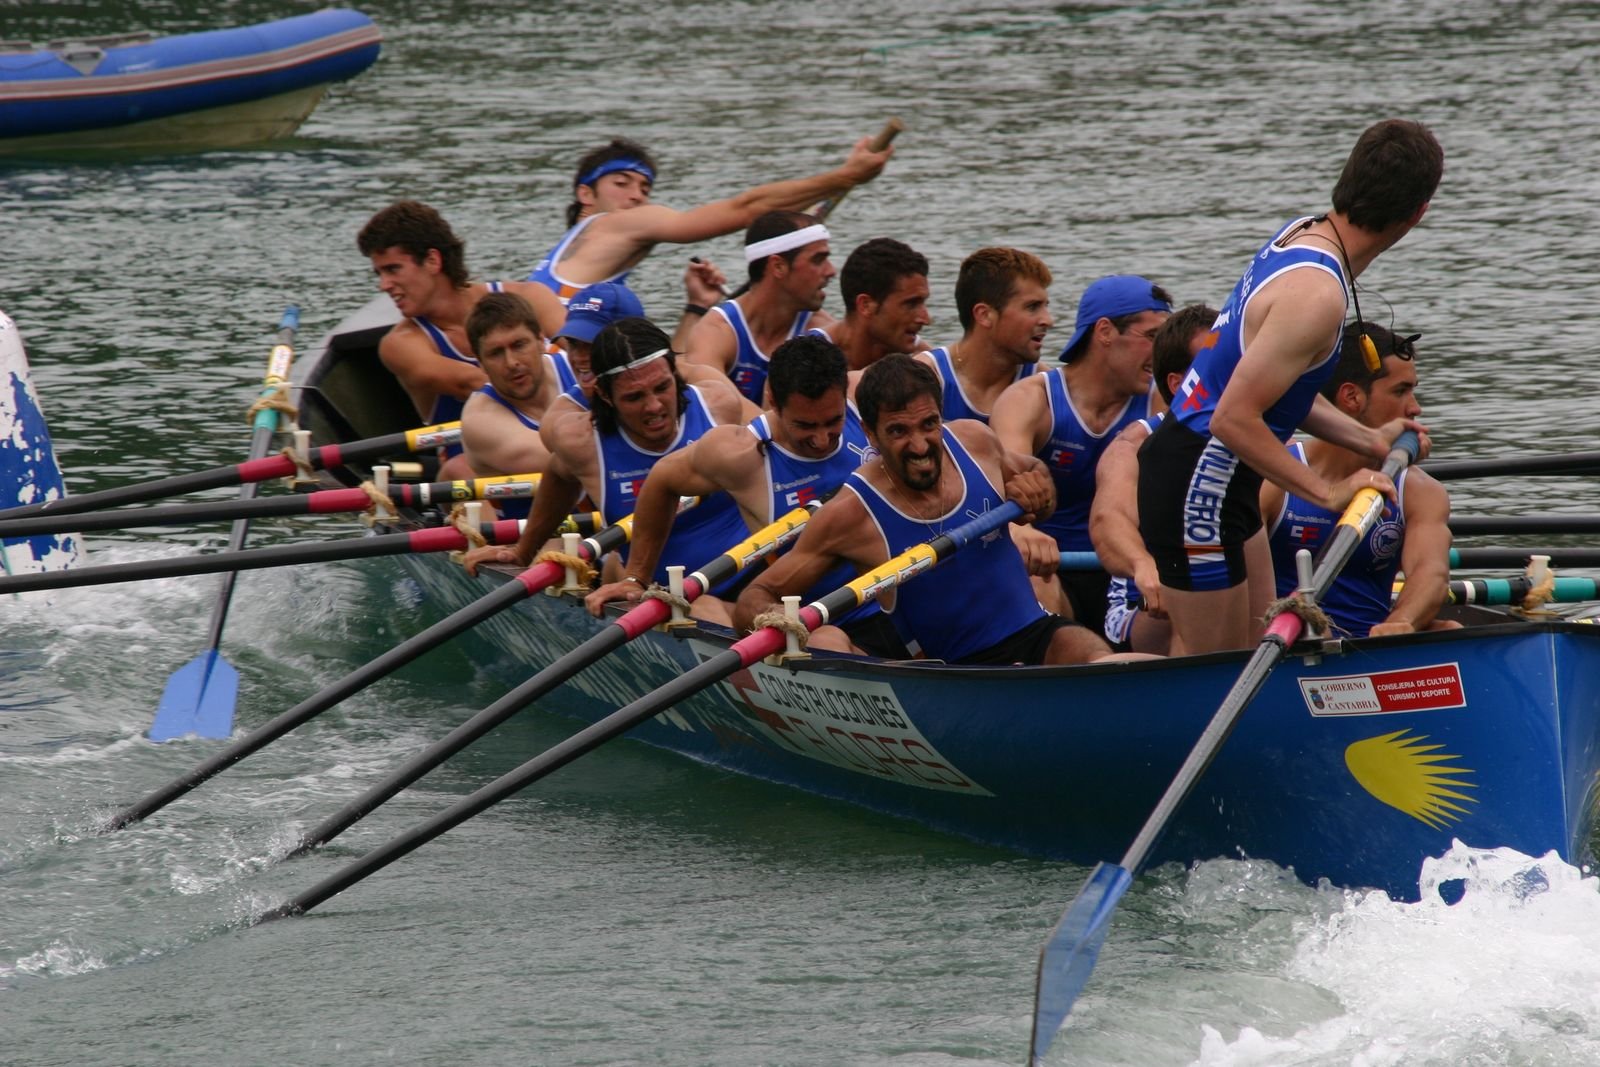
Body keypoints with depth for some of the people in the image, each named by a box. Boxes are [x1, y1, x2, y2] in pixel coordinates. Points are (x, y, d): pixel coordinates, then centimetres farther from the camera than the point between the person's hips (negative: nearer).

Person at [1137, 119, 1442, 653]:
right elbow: (1234, 419, -27)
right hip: (1195, 485, -10)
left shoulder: (1303, 232, 4)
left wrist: (1368, 439, 15)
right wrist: (1329, 491, -21)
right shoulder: (1317, 294, -25)